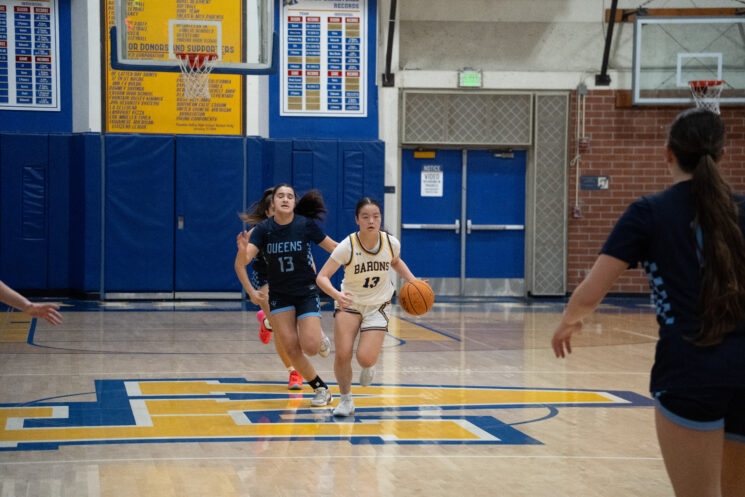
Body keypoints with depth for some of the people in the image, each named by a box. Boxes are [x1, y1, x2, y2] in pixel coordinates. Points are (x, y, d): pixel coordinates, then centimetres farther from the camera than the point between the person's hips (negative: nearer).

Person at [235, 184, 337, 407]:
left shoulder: (305, 224, -12)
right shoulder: (263, 229, -10)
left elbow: (334, 248, -2)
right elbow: (241, 262, -18)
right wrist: (246, 271, -36)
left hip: (307, 292, -2)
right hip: (279, 295, 2)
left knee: (310, 347, -16)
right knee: (291, 349, -5)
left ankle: (319, 338, 22)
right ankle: (321, 389, 14)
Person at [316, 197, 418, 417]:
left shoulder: (391, 243, -12)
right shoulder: (347, 246, -21)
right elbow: (322, 277, -24)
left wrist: (413, 281, -1)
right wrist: (337, 295, -43)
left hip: (377, 306, 1)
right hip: (349, 303, -1)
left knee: (365, 358, -16)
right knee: (342, 355, -15)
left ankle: (368, 366, 25)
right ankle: (346, 400, 12)